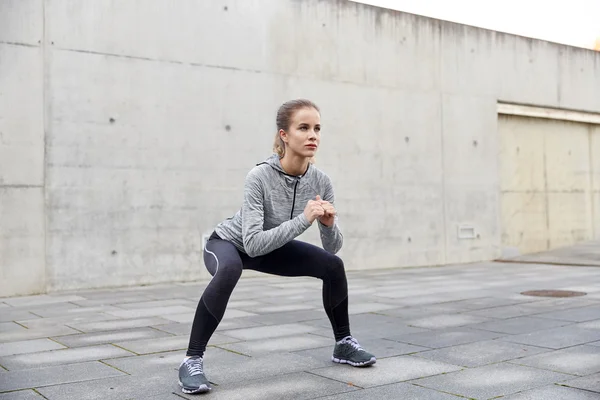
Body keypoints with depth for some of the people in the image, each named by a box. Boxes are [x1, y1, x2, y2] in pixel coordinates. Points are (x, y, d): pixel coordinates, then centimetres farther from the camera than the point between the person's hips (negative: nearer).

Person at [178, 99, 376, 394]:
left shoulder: (321, 181, -19)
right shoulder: (260, 177, -34)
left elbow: (332, 247, -14)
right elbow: (252, 243, -39)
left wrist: (329, 224, -35)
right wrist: (303, 219, -44)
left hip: (271, 247, 5)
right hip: (229, 243, -5)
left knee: (333, 266, -8)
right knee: (229, 271, -39)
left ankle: (343, 343, 15)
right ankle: (192, 361, -25)